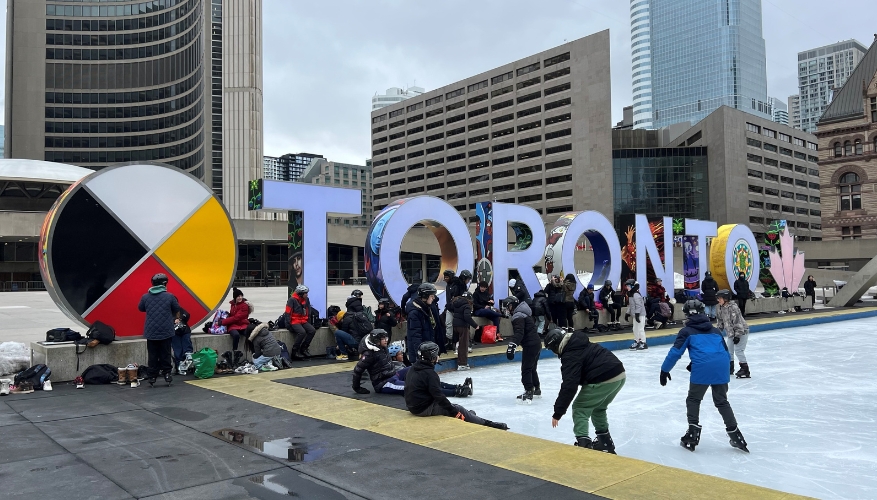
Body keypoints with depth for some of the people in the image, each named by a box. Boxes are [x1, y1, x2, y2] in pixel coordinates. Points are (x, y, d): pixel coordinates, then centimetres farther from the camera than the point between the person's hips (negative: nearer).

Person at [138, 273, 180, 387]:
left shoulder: (145, 297, -3)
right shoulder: (169, 296, -10)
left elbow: (140, 308, 14)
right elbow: (177, 309, 3)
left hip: (151, 332, 2)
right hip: (166, 331, -1)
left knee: (153, 356, 8)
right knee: (165, 355, 9)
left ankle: (152, 377, 9)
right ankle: (167, 374, 10)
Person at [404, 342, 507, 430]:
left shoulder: (413, 369, 5)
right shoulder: (429, 373, -22)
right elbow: (438, 395, -22)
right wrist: (452, 409, -10)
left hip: (413, 405, 9)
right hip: (425, 409, -9)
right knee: (458, 410, 0)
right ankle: (487, 424, 6)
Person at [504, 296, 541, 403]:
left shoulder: (518, 316, -14)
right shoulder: (523, 313, 18)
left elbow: (518, 333, -27)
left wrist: (512, 346, -35)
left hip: (530, 345, -10)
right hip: (536, 343, 10)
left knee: (526, 369, -9)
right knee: (532, 368, 21)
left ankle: (529, 392, -13)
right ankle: (537, 389, 32)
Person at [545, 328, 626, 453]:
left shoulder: (570, 356, -10)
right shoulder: (579, 343, 16)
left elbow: (569, 386, -16)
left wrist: (558, 412, -13)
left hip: (603, 381, -9)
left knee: (579, 408, 7)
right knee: (598, 408, 28)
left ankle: (583, 443, -3)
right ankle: (606, 443, 34)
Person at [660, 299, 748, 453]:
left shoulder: (687, 331, 11)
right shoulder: (715, 330, 25)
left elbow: (676, 352, 3)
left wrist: (665, 370, 10)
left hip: (702, 369, -4)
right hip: (721, 368, 4)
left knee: (693, 400, 14)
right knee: (722, 401, 22)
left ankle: (693, 434, 8)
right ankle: (734, 433, 22)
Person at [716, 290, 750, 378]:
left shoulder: (733, 308, -26)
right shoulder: (721, 308, 1)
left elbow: (738, 322, -25)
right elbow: (721, 321, 16)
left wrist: (737, 335, -24)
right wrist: (718, 330, 15)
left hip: (741, 332, -9)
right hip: (730, 333, 9)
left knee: (738, 350, -11)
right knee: (729, 350, 15)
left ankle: (745, 369, -1)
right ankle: (730, 367, 30)